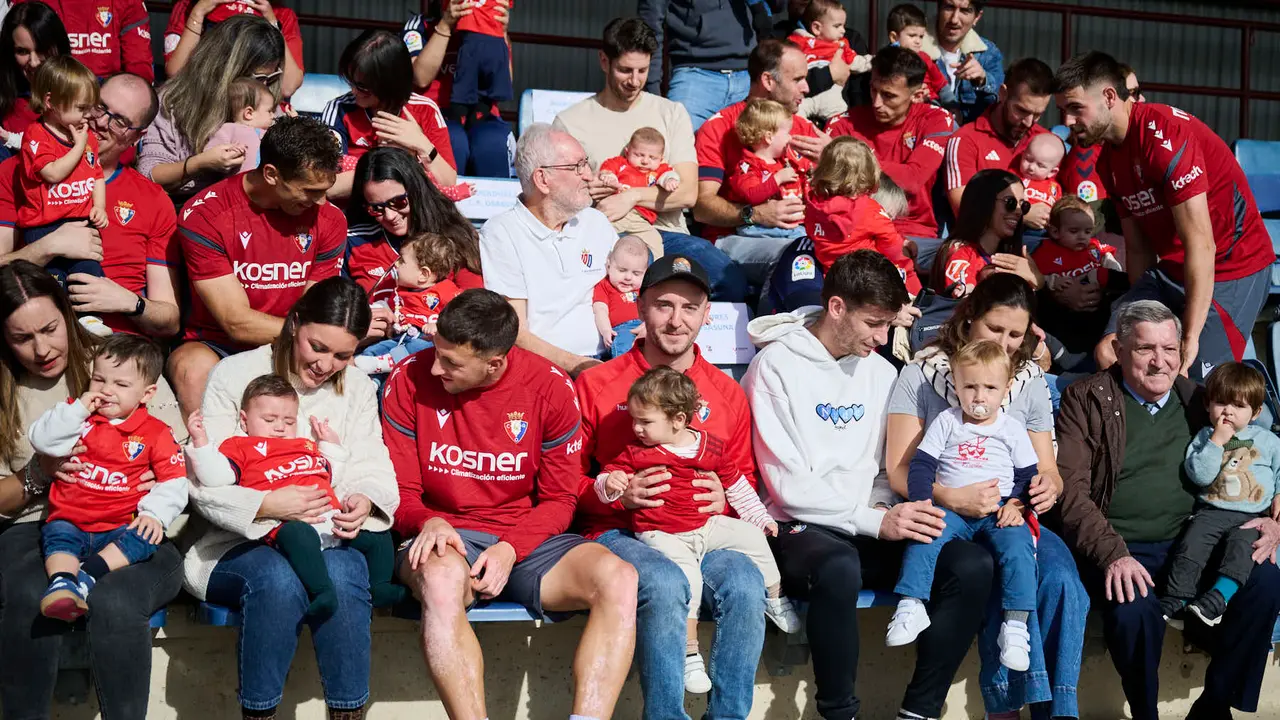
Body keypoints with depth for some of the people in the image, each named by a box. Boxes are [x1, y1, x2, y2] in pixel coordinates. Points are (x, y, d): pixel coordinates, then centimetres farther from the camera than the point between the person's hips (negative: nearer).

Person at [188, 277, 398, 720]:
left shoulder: (358, 388, 13)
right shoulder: (235, 375, 0)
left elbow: (374, 472, 8)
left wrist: (364, 501, -17)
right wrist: (267, 505, -23)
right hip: (240, 543, -2)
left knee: (343, 576, -34)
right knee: (279, 580, -37)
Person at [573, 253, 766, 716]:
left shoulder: (727, 394, 16)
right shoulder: (596, 384, 7)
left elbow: (745, 480, 22)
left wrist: (725, 498, -3)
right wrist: (616, 495, -12)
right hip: (620, 532, -2)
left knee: (745, 584, -31)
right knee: (665, 584, -36)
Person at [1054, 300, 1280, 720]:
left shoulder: (1197, 400, 14)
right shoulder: (1087, 399, 2)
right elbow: (1070, 485, -8)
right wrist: (1113, 555, -20)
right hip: (1120, 548, -4)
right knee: (1135, 609, -35)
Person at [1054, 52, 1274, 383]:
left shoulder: (1164, 132, -22)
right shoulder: (1109, 157, 7)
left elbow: (1200, 243, -26)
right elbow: (1138, 247, 11)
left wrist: (1190, 337, -26)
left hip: (1231, 269, -8)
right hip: (1171, 269, 8)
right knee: (1108, 353, -9)